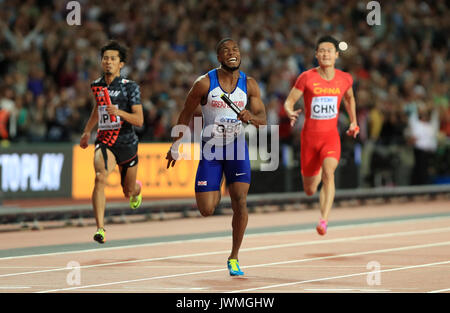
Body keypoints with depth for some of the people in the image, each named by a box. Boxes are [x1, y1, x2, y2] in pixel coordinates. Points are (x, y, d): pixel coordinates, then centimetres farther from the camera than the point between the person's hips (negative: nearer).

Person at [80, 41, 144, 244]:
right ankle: (100, 229, -32)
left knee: (128, 192, 15)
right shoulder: (97, 85, 5)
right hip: (104, 141, 1)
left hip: (127, 143, -1)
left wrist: (120, 112, -29)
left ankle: (136, 189, 56)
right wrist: (87, 131, 30)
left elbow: (139, 120, -13)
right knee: (100, 178, -28)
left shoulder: (130, 87, -8)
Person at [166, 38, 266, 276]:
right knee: (206, 210, -4)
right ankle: (216, 193, 37)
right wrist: (175, 146, 5)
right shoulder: (204, 83, -10)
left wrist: (250, 117, -24)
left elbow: (262, 119, -1)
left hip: (236, 147, 1)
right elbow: (186, 115, 3)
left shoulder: (249, 84, -3)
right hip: (210, 148, -1)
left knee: (240, 203, -13)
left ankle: (234, 258, 1)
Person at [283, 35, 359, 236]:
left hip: (331, 136, 0)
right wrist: (290, 113, -27)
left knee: (328, 173, -29)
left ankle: (324, 221, -34)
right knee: (309, 191, 11)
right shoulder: (306, 78, -7)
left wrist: (353, 121, 18)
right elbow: (289, 102, -6)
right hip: (309, 136, 0)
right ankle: (317, 175, 50)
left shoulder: (345, 79, 1)